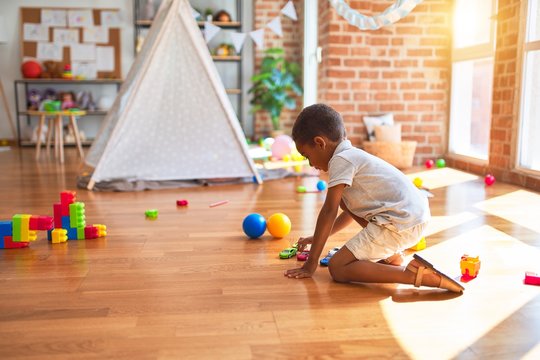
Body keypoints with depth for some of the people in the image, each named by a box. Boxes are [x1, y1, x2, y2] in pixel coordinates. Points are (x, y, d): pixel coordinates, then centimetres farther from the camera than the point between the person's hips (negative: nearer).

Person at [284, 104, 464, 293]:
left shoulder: (341, 160, -10)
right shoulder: (354, 156, 20)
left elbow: (329, 212, -12)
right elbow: (352, 209, 30)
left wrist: (311, 263, -7)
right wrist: (318, 238, 32)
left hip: (402, 225, -10)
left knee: (337, 268, -7)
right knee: (343, 199, 24)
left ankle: (415, 274, -18)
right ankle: (390, 254, 18)